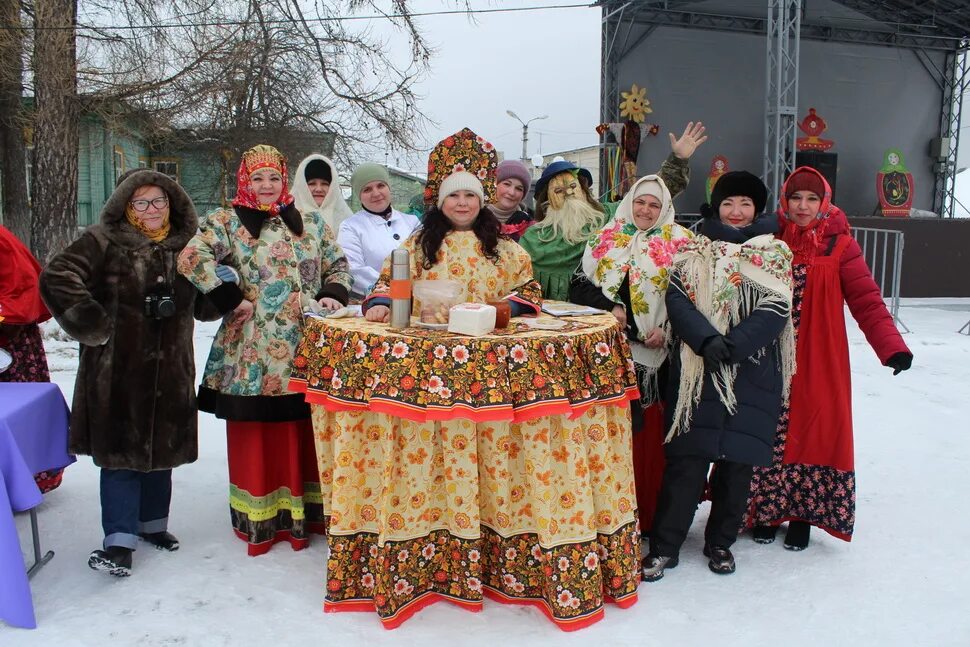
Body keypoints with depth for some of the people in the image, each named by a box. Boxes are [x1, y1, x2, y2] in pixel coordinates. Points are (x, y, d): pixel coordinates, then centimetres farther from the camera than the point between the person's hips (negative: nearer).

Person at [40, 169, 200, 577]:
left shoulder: (183, 246, 11)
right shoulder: (103, 242, -5)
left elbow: (203, 300, 26)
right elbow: (56, 278, -14)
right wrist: (93, 325, -14)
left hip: (170, 372, 5)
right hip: (118, 372, -5)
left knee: (162, 448, 14)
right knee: (121, 450, -1)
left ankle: (153, 523, 31)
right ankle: (120, 540, 8)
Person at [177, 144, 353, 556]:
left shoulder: (311, 223, 14)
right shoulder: (226, 222, 2)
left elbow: (337, 265, 19)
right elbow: (192, 258, -12)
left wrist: (333, 295, 0)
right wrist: (230, 300, -14)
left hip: (306, 351, 3)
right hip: (253, 356, -3)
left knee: (305, 433, 8)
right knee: (257, 436, 3)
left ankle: (306, 510, 23)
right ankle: (258, 518, 17)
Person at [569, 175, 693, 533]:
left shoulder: (679, 243, 7)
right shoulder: (604, 240, 12)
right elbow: (579, 286, 8)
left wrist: (667, 329, -11)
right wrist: (609, 307, -8)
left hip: (657, 352, -1)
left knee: (652, 431, 3)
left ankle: (651, 513, 15)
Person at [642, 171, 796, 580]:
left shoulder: (775, 253, 8)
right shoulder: (695, 250, 9)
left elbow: (776, 309, -4)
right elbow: (677, 298, -3)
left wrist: (733, 345, -17)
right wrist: (707, 340, -19)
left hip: (753, 373, 1)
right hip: (697, 371, -1)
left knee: (737, 459, 5)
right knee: (686, 457, -2)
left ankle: (720, 542, 24)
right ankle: (664, 545, 8)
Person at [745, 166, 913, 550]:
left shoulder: (840, 246, 2)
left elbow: (866, 301, -4)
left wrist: (892, 346, -16)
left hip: (819, 363, 0)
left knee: (814, 432, 3)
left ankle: (802, 517, 20)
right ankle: (766, 512, 21)